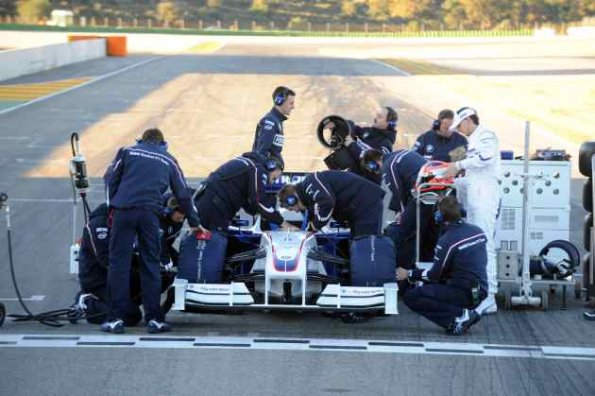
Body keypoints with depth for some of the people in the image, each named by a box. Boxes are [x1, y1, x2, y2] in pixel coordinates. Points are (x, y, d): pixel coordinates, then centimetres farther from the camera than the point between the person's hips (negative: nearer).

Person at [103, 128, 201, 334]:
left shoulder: (126, 152, 19)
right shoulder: (168, 160, 23)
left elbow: (112, 180, 12)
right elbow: (183, 194, 24)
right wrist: (194, 223, 32)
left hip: (123, 210, -1)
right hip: (150, 214, 1)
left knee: (118, 263, 0)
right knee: (151, 264, 7)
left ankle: (116, 318, -3)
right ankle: (154, 318, 5)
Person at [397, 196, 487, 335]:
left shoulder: (447, 241, -17)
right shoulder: (478, 231, 4)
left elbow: (435, 275, -9)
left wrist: (409, 274, 5)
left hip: (464, 294, -8)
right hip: (481, 291, 8)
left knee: (411, 296, -6)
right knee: (430, 286, 29)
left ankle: (459, 315, -12)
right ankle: (468, 313, 11)